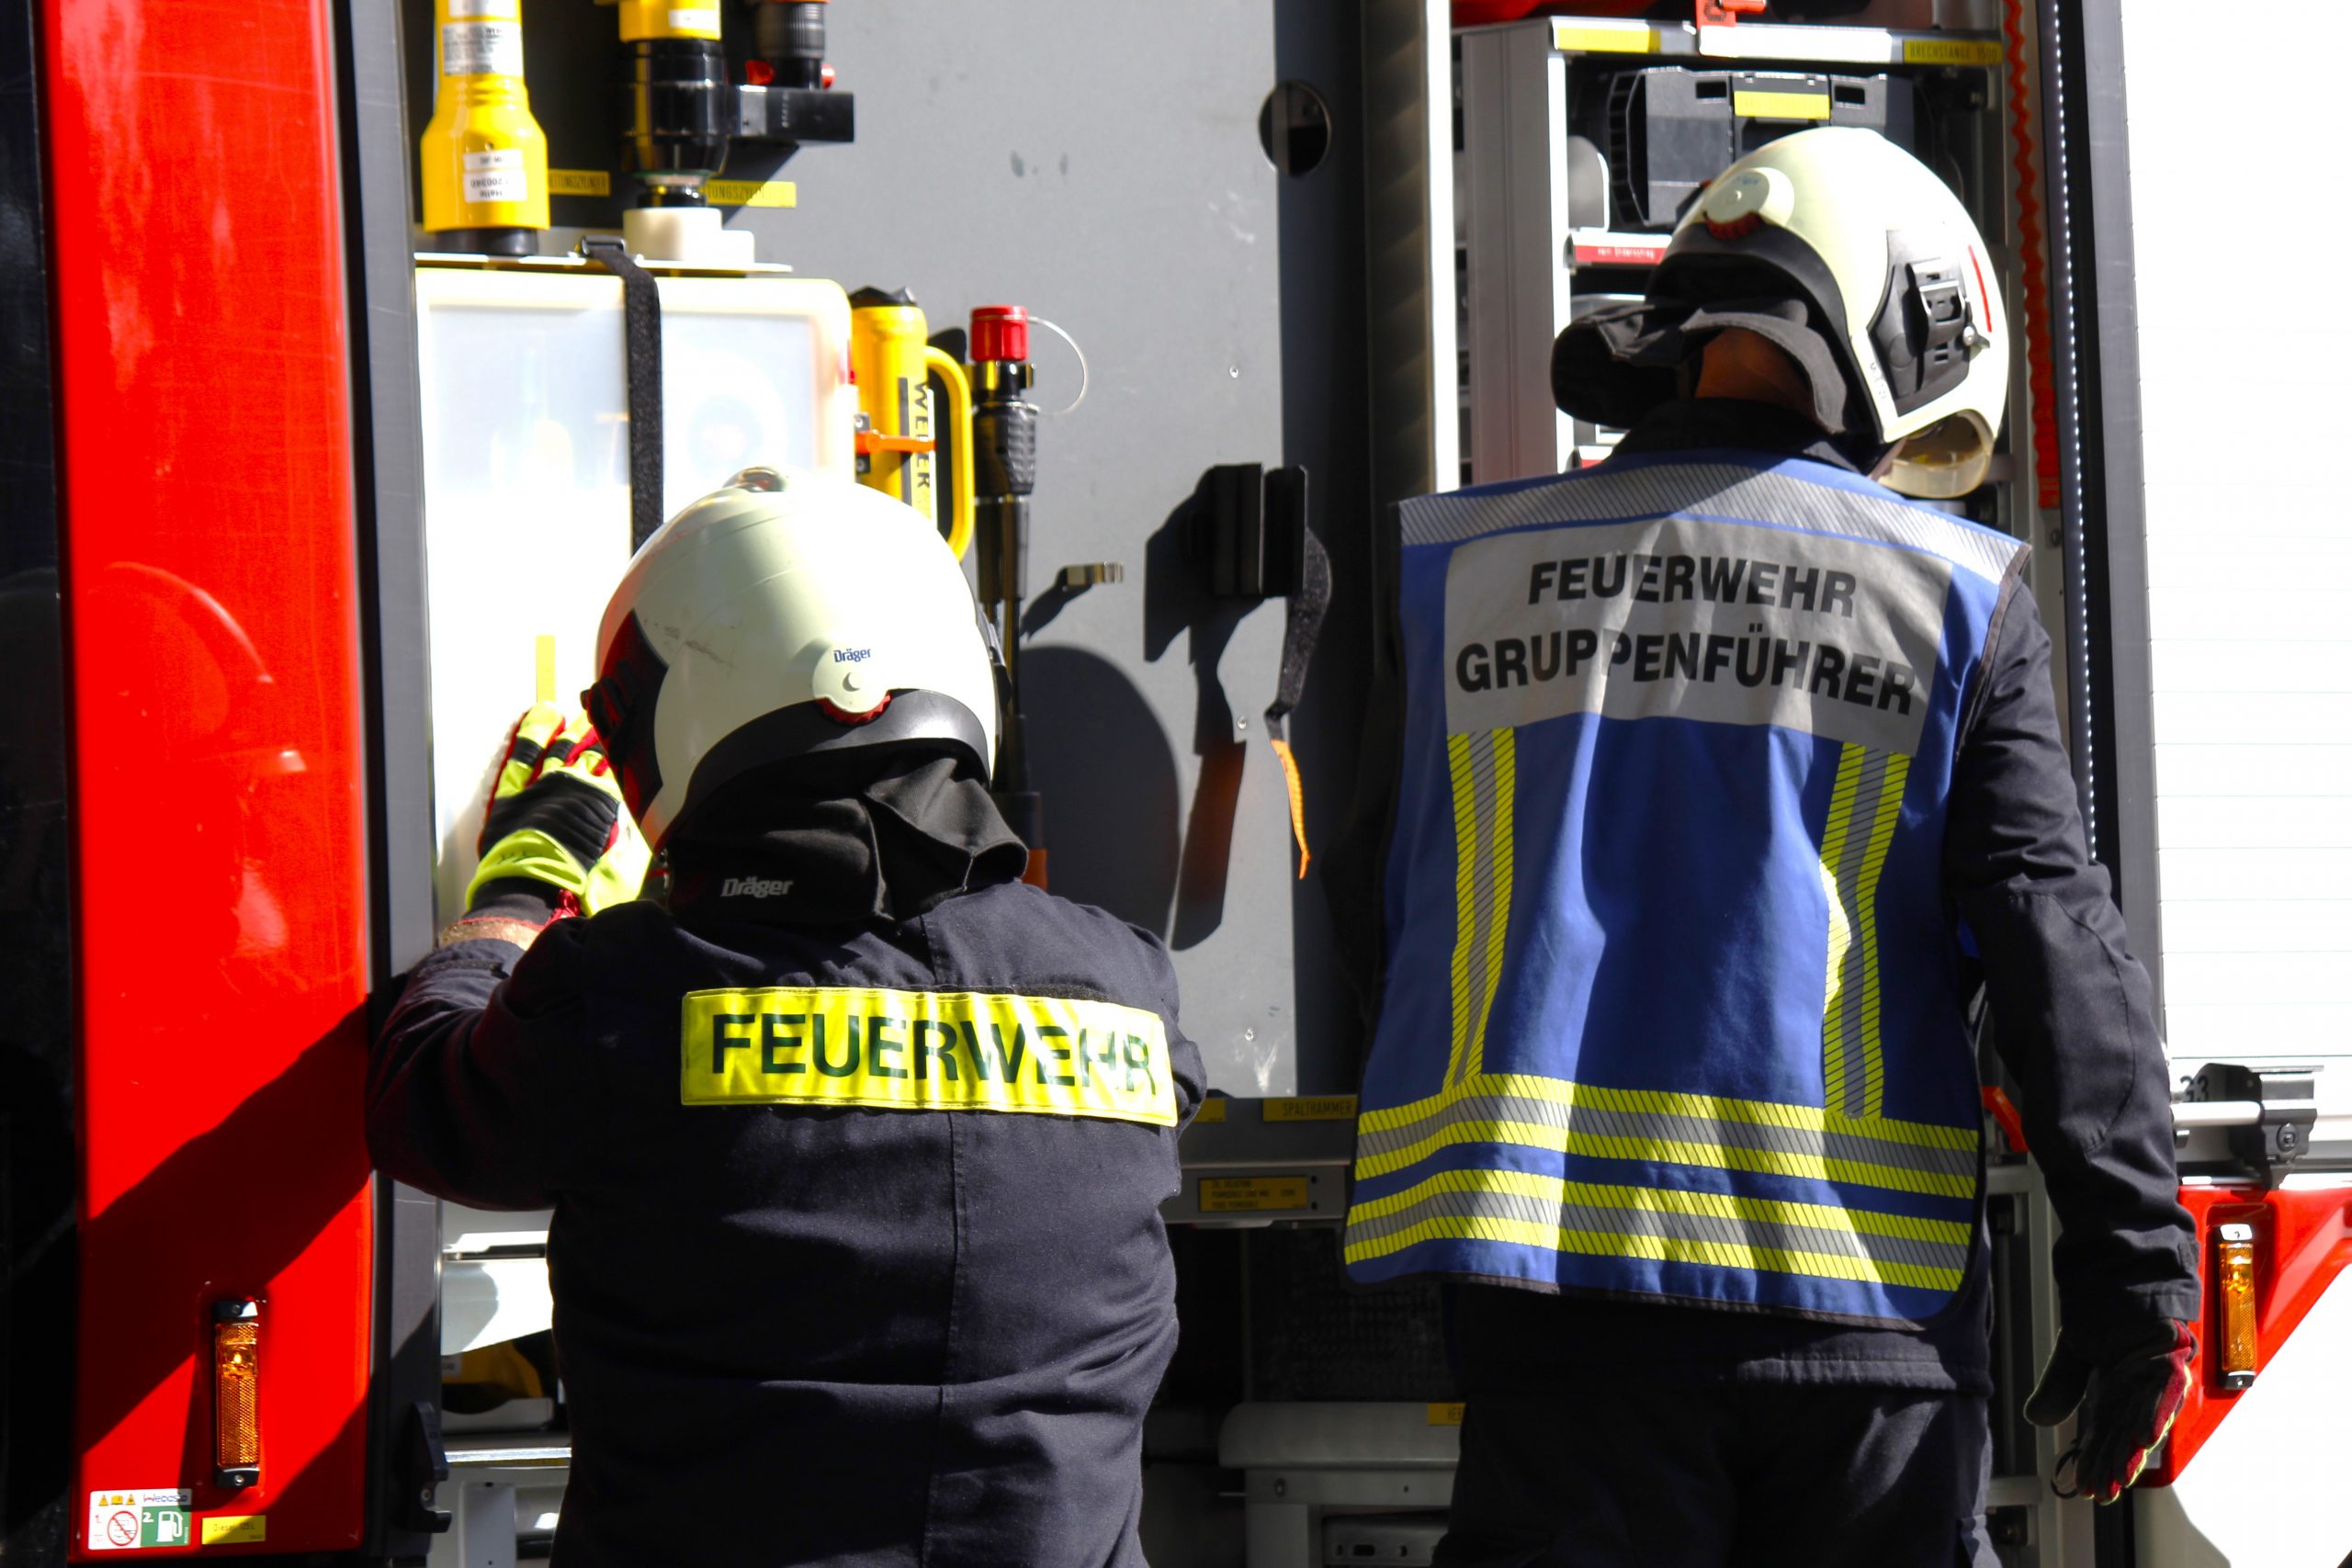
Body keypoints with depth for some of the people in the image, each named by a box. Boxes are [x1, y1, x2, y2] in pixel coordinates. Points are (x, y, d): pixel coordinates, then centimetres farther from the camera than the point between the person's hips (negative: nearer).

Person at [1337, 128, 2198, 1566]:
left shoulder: (1456, 567, 9)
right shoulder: (1958, 596, 2)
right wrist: (2137, 1279, -1)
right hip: (1862, 1303, -1)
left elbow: (1397, 918, 17)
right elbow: (2055, 940, -3)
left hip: (1565, 1278, 1)